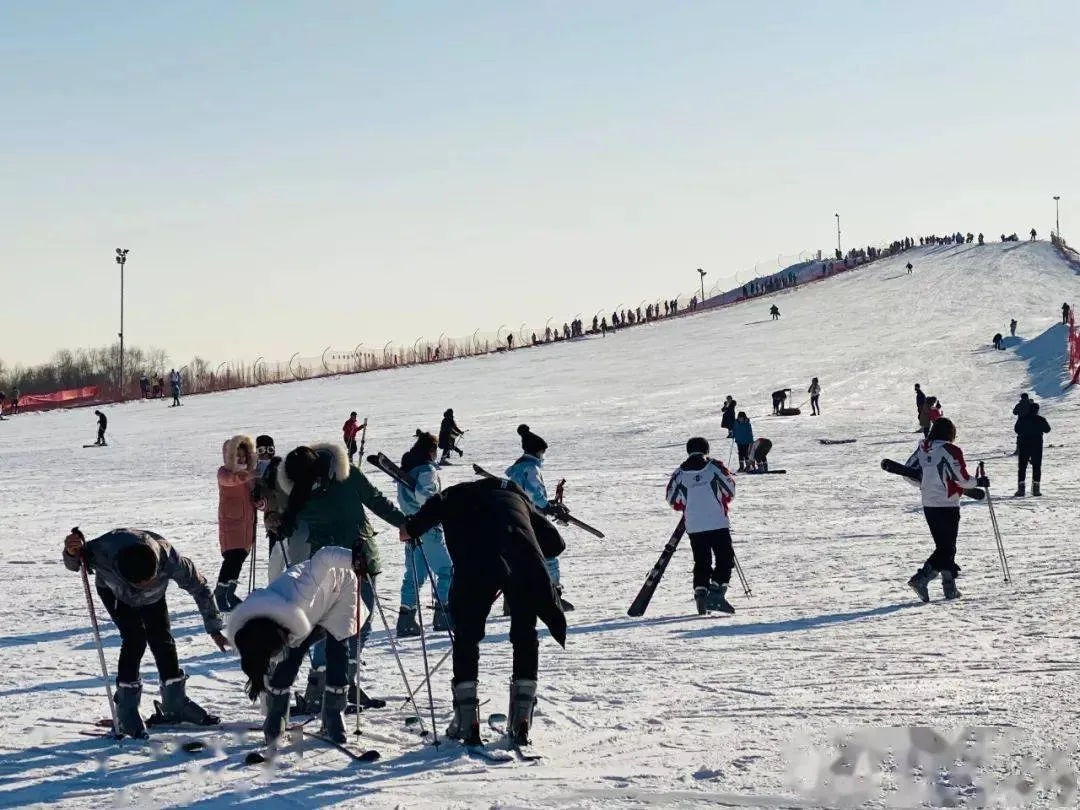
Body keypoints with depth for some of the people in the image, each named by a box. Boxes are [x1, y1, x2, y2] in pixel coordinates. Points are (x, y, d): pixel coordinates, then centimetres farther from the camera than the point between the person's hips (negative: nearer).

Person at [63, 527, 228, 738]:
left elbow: (199, 588, -24)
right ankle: (126, 709, -10)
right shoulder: (105, 551, -45)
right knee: (135, 637, -19)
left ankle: (175, 703, 14)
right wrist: (72, 552, -47)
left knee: (162, 639, -4)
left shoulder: (169, 559, -42)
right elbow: (74, 564, -23)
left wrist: (214, 629, -20)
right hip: (113, 592, -2)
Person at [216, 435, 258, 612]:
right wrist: (246, 475, -46)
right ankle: (220, 595, -7)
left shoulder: (249, 473, 15)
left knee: (240, 557, 10)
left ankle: (230, 593, 21)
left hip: (247, 521, 7)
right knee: (232, 558, -15)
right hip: (230, 521, -7)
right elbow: (228, 479, -30)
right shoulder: (224, 472, -7)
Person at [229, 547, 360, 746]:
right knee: (289, 658, -13)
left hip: (339, 587, -3)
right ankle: (275, 720, 6)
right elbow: (266, 674, -9)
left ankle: (334, 716, 6)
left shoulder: (297, 599, -48)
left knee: (337, 652, -15)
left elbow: (324, 556, -44)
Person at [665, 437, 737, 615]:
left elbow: (673, 500, 7)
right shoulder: (715, 467, -1)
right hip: (718, 523, -3)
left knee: (701, 562, 13)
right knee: (725, 559, 5)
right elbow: (730, 490, 2)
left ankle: (700, 592, -2)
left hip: (693, 526, 3)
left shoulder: (680, 473, 5)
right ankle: (716, 591, -10)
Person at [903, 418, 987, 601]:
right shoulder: (951, 450, -14)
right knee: (947, 549, 2)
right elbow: (961, 479, -16)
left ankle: (950, 587, 15)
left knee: (943, 546, 16)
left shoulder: (922, 448, 4)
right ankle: (921, 579, -8)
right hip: (947, 506, -7)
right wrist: (979, 482, 3)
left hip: (928, 505, 7)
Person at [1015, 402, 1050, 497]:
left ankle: (1021, 489, -2)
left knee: (1022, 467, 7)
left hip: (1023, 445, 1)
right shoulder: (1040, 420, -8)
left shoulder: (1022, 418, -5)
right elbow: (1047, 429, 6)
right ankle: (1036, 489, 1)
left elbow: (1016, 429, 5)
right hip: (1037, 446, -1)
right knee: (1036, 467, 7)